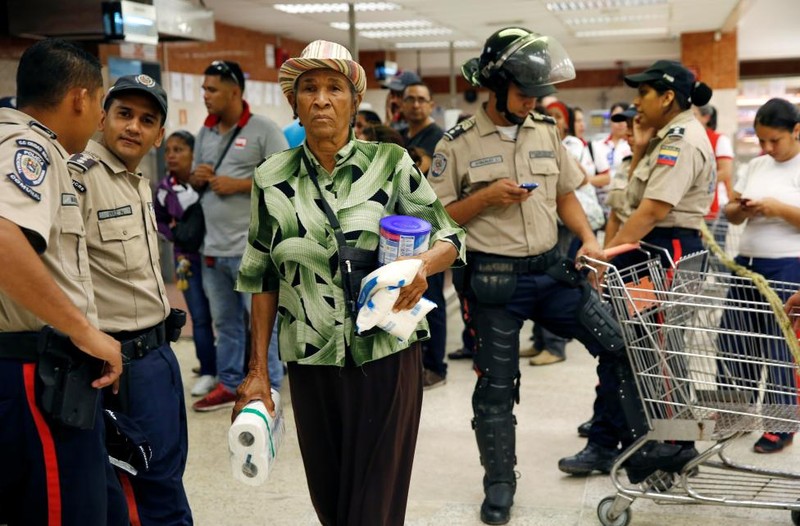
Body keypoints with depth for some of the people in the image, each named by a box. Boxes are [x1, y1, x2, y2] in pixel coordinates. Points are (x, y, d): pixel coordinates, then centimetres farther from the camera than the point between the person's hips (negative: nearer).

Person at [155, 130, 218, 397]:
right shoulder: (164, 188, -1)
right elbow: (158, 220, 15)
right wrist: (175, 234, -1)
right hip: (189, 258, 4)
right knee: (200, 317, 7)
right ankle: (208, 372, 16)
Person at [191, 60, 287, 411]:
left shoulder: (264, 130, -6)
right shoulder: (205, 133, 14)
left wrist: (239, 185, -16)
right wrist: (196, 179, -1)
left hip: (252, 247, -7)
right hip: (213, 247, 7)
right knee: (224, 322, 15)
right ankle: (229, 384, 27)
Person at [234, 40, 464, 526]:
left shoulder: (391, 164, -4)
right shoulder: (273, 179, 2)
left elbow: (449, 237, -1)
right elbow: (263, 281, 6)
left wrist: (424, 264, -24)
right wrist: (258, 371, 4)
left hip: (387, 357, -2)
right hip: (311, 362, 2)